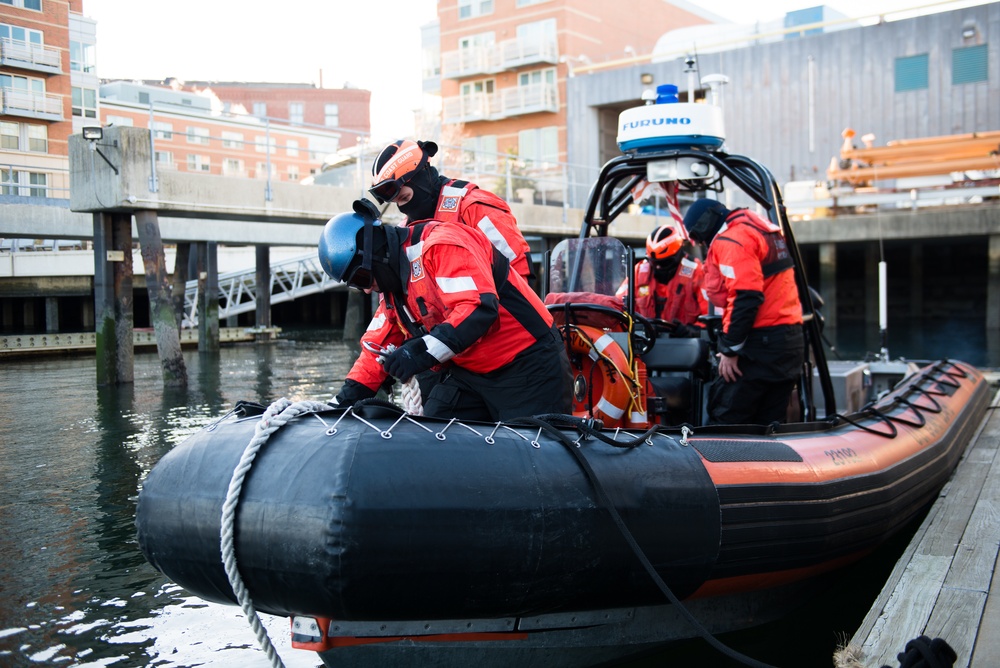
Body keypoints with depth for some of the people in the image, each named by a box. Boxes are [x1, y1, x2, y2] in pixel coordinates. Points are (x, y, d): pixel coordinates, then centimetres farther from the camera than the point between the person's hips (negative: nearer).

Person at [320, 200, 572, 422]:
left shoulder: (440, 244, -20)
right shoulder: (393, 286, 10)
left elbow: (479, 309, -32)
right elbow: (378, 346, 14)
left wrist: (422, 351, -36)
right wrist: (348, 398, 5)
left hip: (527, 365, -9)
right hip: (471, 372, 9)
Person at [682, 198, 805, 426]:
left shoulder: (731, 240, -9)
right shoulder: (762, 230, 21)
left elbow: (745, 298, -20)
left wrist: (730, 349, -15)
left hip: (761, 343, -10)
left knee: (726, 419, -7)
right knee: (769, 422, 12)